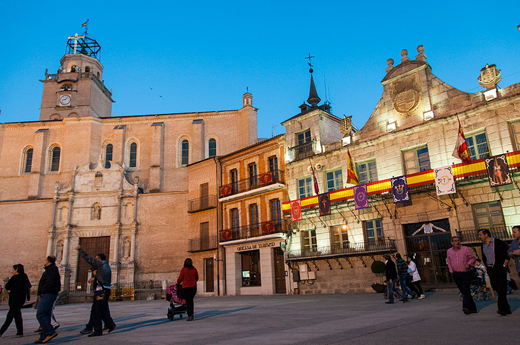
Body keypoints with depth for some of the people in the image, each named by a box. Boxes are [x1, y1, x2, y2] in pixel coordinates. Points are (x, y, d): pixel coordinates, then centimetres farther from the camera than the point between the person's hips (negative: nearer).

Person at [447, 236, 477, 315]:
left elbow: (473, 258, 5)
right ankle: (472, 308, 19)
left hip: (467, 273, -4)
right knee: (463, 291, 7)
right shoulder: (449, 251, 7)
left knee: (465, 289, -17)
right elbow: (449, 262, 20)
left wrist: (469, 264, -13)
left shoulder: (465, 249, -4)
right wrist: (451, 271, 13)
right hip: (456, 274, 4)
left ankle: (466, 307, -22)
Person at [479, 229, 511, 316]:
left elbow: (507, 254, -7)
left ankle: (502, 308, -3)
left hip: (500, 269, -6)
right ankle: (505, 308, 16)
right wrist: (486, 266, 15)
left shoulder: (498, 242, -8)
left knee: (502, 288, -7)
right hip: (490, 270, 6)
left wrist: (504, 265, -11)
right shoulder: (483, 245, 11)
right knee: (496, 288, 6)